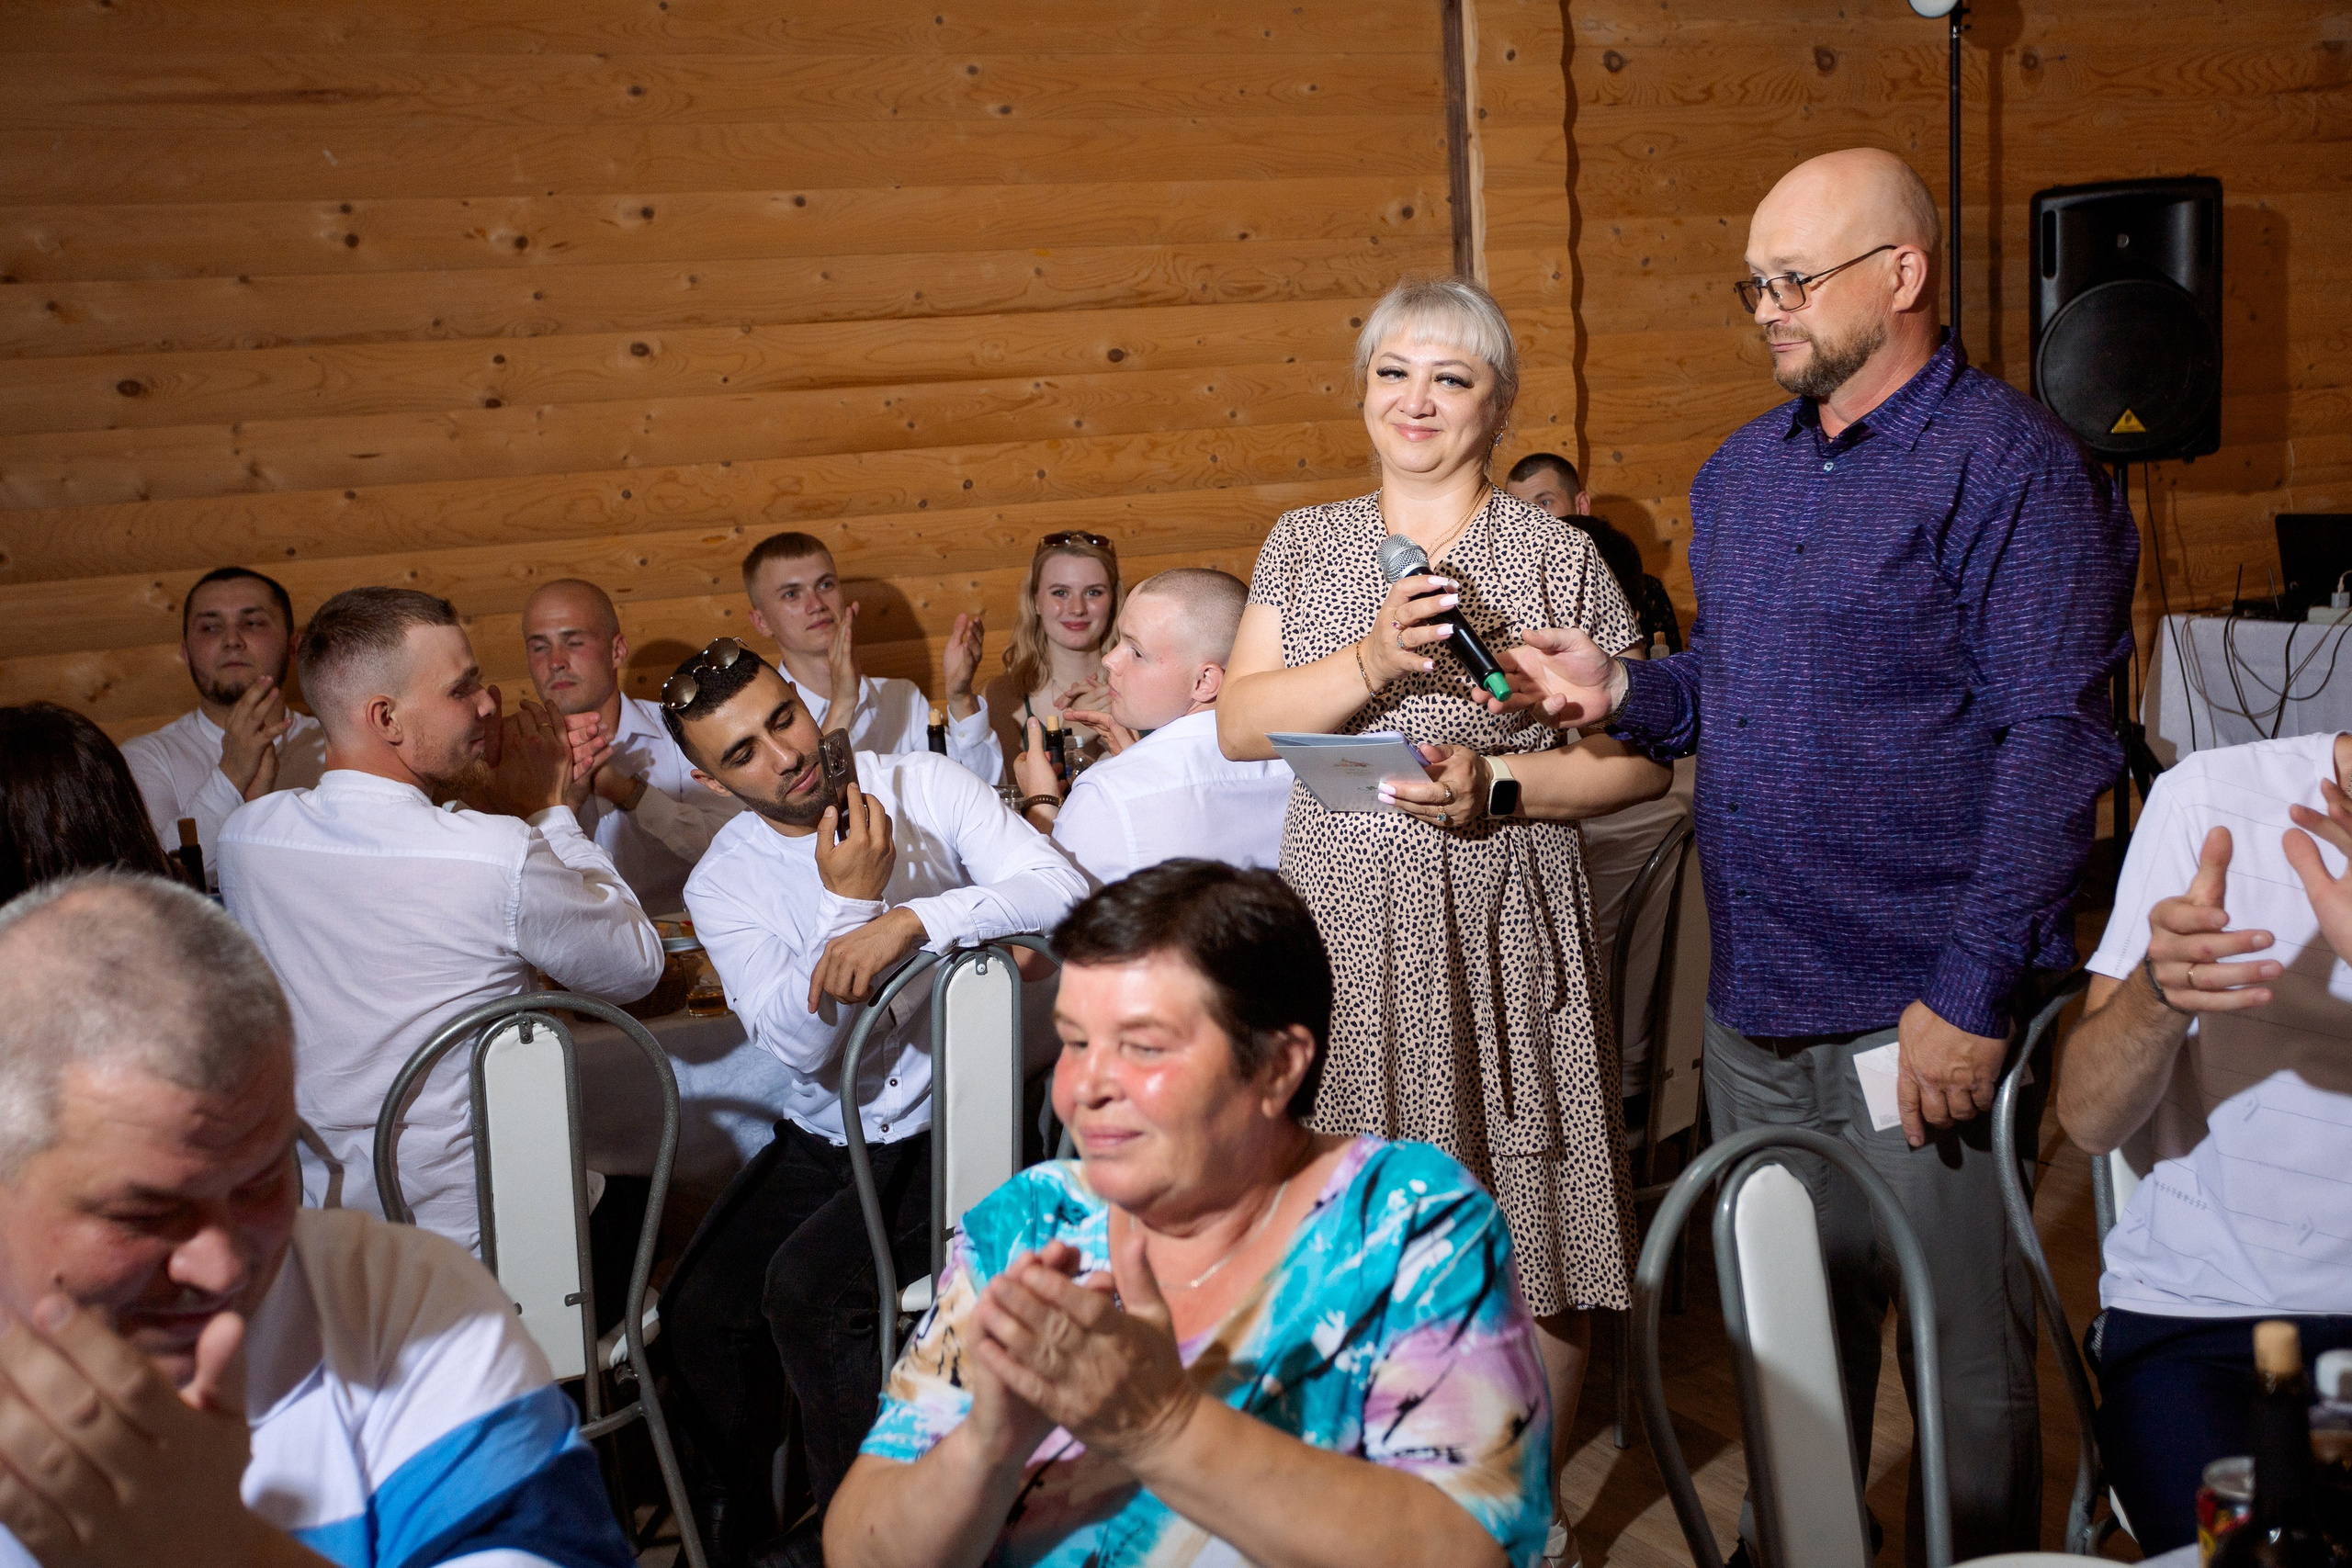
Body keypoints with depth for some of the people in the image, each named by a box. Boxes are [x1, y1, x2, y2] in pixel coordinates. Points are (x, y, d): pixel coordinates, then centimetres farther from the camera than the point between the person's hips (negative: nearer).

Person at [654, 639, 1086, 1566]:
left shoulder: (922, 786, -7)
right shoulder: (721, 885, 0)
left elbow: (1064, 890, -21)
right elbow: (799, 1045, -12)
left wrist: (912, 919, -33)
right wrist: (849, 904, -22)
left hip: (952, 1123, -4)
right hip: (825, 1137, 4)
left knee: (808, 1285, -24)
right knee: (698, 1310, -13)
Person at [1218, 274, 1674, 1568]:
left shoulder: (1559, 559, 2)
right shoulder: (1305, 545, 11)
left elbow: (1639, 759, 1)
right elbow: (1240, 723, 1)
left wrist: (1500, 787, -15)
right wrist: (1374, 660, -15)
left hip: (1501, 939, -2)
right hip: (1345, 935, 2)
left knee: (1525, 1233, 0)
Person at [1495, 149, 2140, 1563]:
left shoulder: (2009, 464, -10)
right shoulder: (1743, 472, 14)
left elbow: (2055, 742, -15)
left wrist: (1972, 995, -20)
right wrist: (1623, 690, 2)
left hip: (1922, 1018, -7)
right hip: (1756, 1007, 7)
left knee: (1965, 1366, 6)